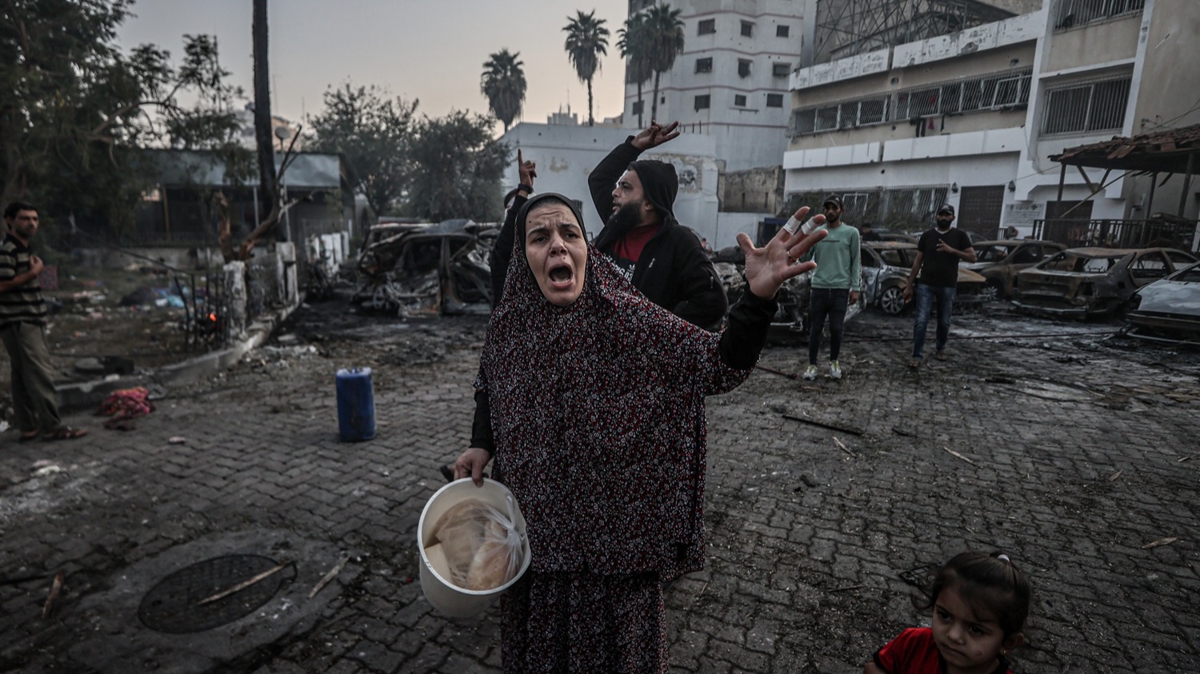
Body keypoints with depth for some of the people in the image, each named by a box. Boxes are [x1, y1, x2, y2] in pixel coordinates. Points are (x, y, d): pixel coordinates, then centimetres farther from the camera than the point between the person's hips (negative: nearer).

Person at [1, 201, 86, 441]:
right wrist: (34, 272, -15)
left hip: (30, 322, 10)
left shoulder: (24, 249, 18)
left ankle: (28, 426, 16)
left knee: (23, 377, 11)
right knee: (39, 374, -11)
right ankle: (52, 426, -10)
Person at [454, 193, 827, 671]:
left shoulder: (625, 319, -20)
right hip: (534, 524, 3)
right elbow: (489, 385, 11)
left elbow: (719, 364, -25)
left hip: (614, 526, -3)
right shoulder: (509, 325, -9)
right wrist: (481, 444, -3)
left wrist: (758, 296, -41)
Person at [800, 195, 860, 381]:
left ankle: (834, 362, 23)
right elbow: (805, 257, 4)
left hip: (840, 289, -1)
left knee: (836, 328, 2)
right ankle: (812, 365, 13)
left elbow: (856, 262, 2)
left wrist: (855, 288, -3)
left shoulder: (851, 233, 1)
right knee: (815, 328, 4)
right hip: (819, 287, 2)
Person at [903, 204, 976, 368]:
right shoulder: (927, 235, 5)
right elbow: (917, 262, 6)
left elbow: (972, 257, -1)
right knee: (920, 321, -8)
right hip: (926, 285, 0)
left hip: (948, 286, 0)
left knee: (944, 322, 11)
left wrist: (952, 250, -17)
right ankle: (917, 356, -5)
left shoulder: (960, 235, 3)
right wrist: (909, 286, 3)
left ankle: (940, 349, 33)